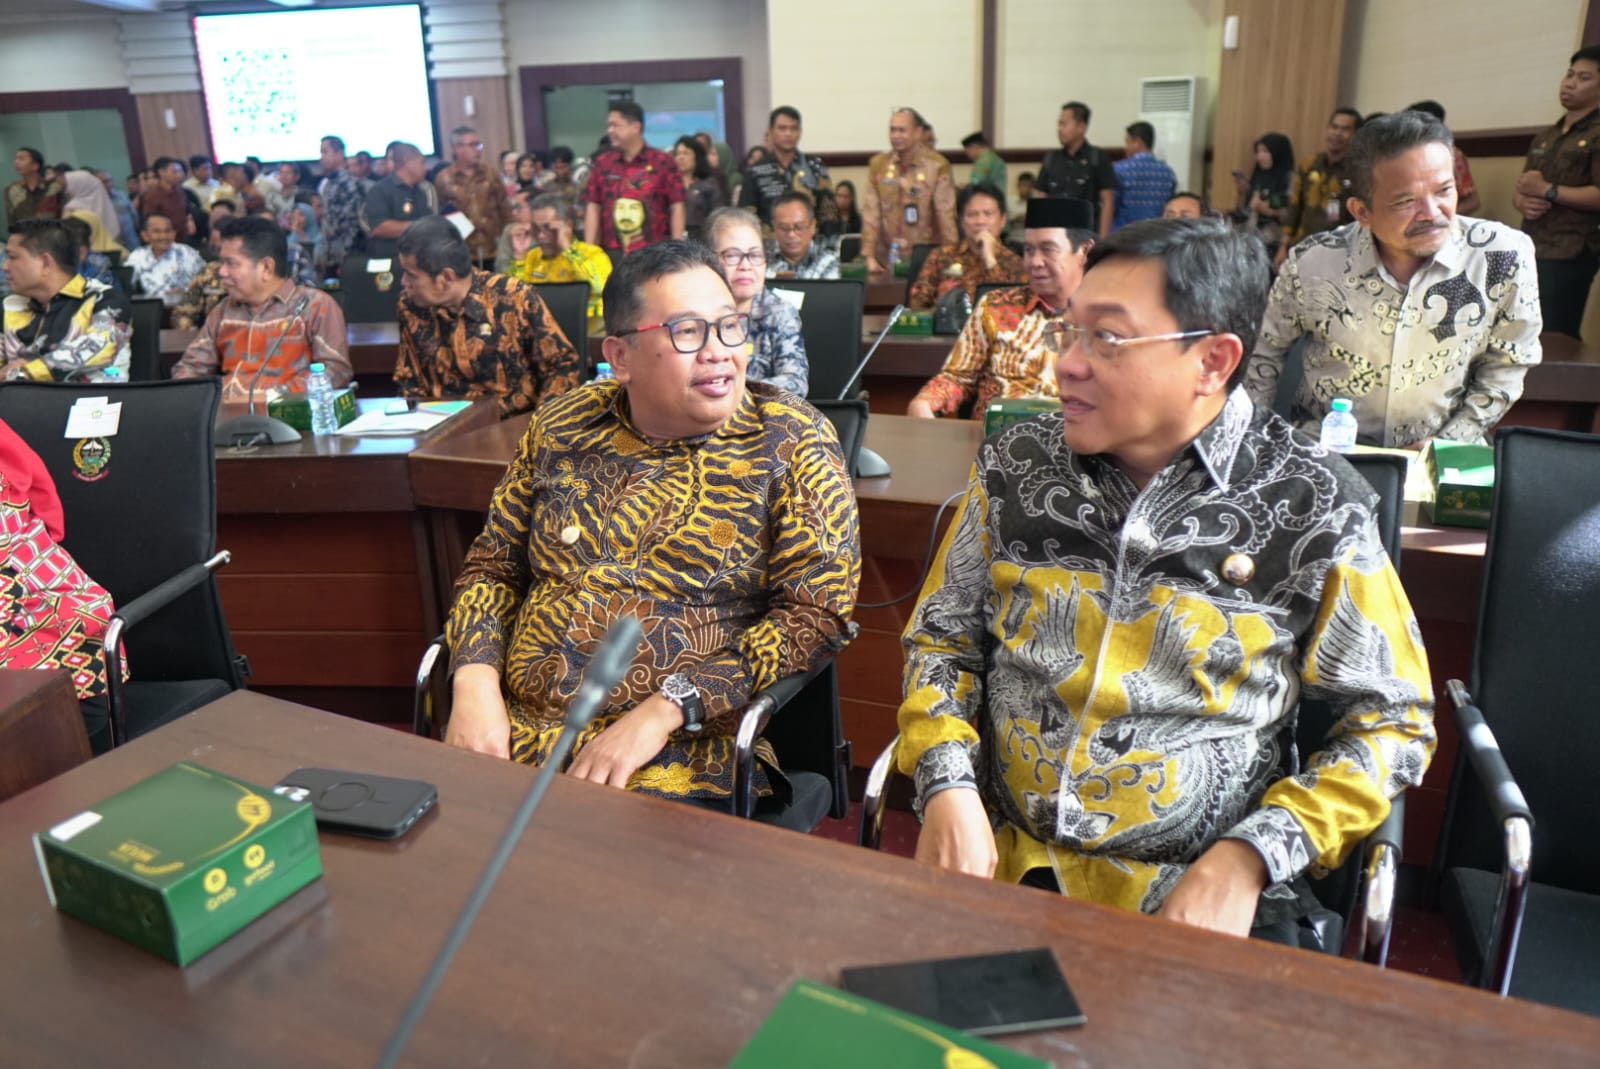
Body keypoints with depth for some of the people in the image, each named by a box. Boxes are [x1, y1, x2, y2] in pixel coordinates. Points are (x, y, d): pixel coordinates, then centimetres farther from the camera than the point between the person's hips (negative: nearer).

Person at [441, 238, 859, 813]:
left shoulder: (789, 442, -3)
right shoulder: (563, 425, 9)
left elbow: (818, 613, -9)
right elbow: (493, 567, 15)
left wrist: (663, 712, -17)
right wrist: (476, 685, -4)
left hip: (677, 763, -3)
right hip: (508, 737, 4)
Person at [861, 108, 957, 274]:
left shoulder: (937, 165, -4)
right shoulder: (877, 164, 5)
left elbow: (946, 213, -8)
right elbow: (871, 212, 0)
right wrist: (869, 257, -7)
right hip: (886, 259, 2)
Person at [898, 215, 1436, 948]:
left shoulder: (1313, 508, -7)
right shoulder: (1017, 464, 1)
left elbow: (1392, 719, 0)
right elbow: (943, 635, 9)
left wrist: (1249, 859, -12)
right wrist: (946, 783, -8)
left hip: (1204, 894, 0)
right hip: (1001, 862, 1)